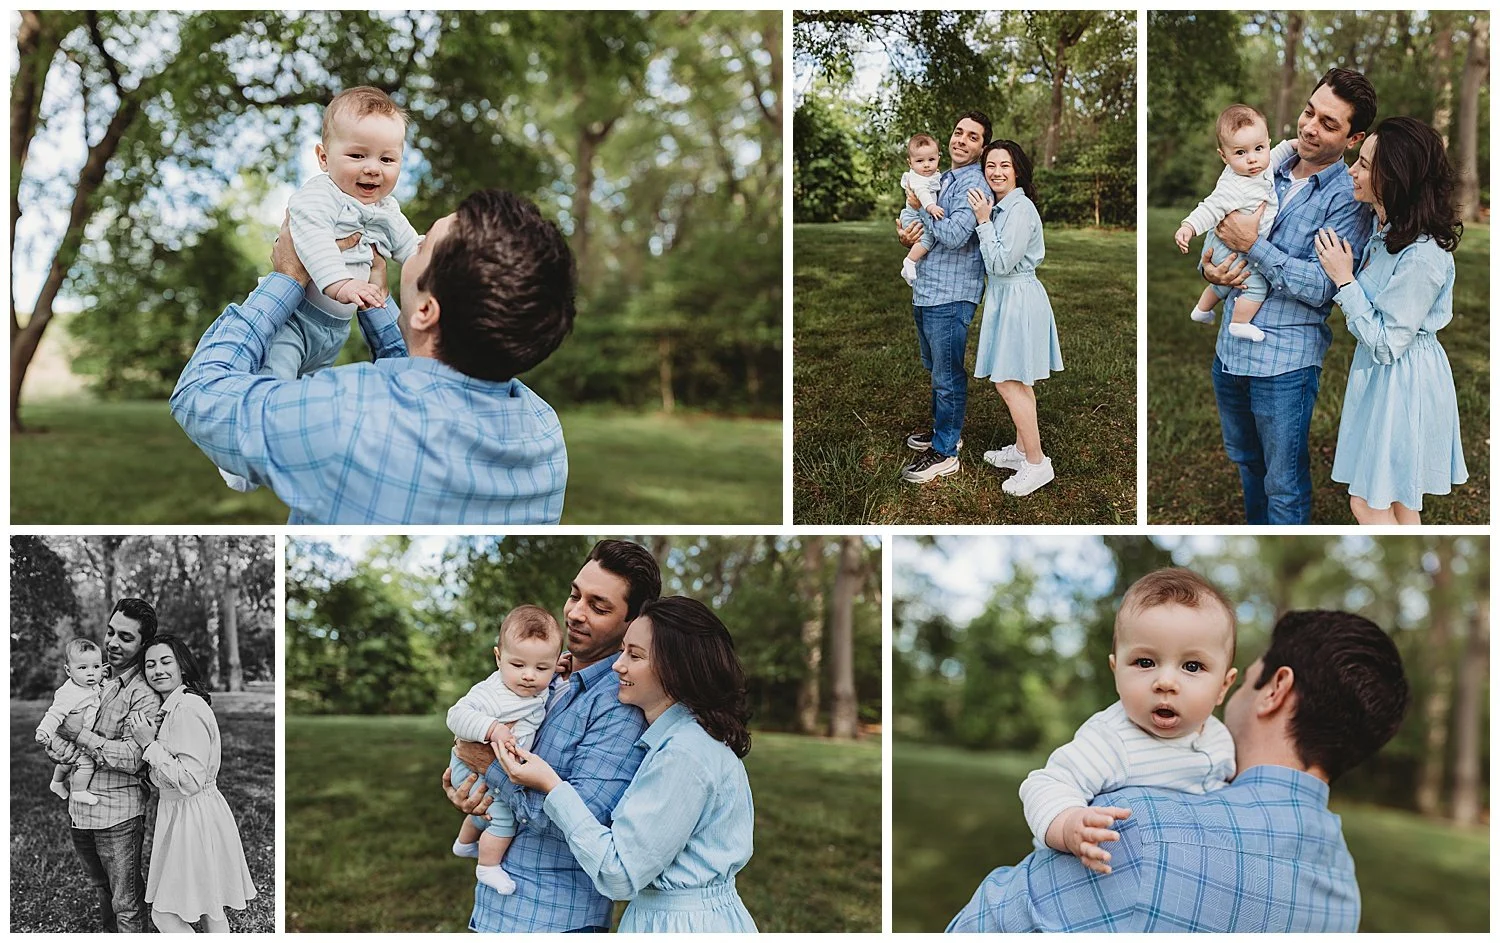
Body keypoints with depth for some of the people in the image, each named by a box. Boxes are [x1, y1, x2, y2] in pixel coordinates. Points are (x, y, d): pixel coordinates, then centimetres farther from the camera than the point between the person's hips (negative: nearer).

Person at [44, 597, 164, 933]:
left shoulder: (145, 695, -14)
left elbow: (132, 759, -23)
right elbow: (54, 737, 9)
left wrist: (82, 735, -16)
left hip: (118, 815, -7)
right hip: (79, 810, 7)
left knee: (126, 907, 0)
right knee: (103, 893, 23)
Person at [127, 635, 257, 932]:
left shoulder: (188, 708, -20)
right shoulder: (172, 707, 13)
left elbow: (190, 780, -25)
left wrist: (149, 743, -19)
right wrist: (150, 738, 4)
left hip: (192, 816, -10)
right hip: (180, 813, 10)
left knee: (164, 914, -1)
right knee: (210, 911, 16)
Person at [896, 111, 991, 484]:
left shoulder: (973, 185, -15)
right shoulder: (942, 178, 15)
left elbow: (954, 236, -26)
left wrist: (921, 207, -13)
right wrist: (907, 237, -3)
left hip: (950, 295, -9)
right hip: (925, 290, 10)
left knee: (947, 376, -1)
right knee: (935, 369, 22)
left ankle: (945, 453, 7)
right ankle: (945, 429, 38)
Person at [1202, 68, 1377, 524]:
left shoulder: (1349, 199, -13)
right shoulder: (1266, 170, 6)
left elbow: (1321, 288, -21)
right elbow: (1219, 230, 14)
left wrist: (1253, 244, -23)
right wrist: (1210, 267, -9)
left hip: (1284, 362, -6)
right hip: (1229, 349, 7)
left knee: (1283, 485, 6)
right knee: (1245, 461, 25)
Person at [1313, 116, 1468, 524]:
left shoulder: (1421, 258, -29)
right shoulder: (1387, 229, 0)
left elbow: (1387, 344, -23)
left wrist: (1344, 279, -20)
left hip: (1402, 381, -9)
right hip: (1383, 375, 9)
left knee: (1368, 504, 4)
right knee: (1398, 502, 22)